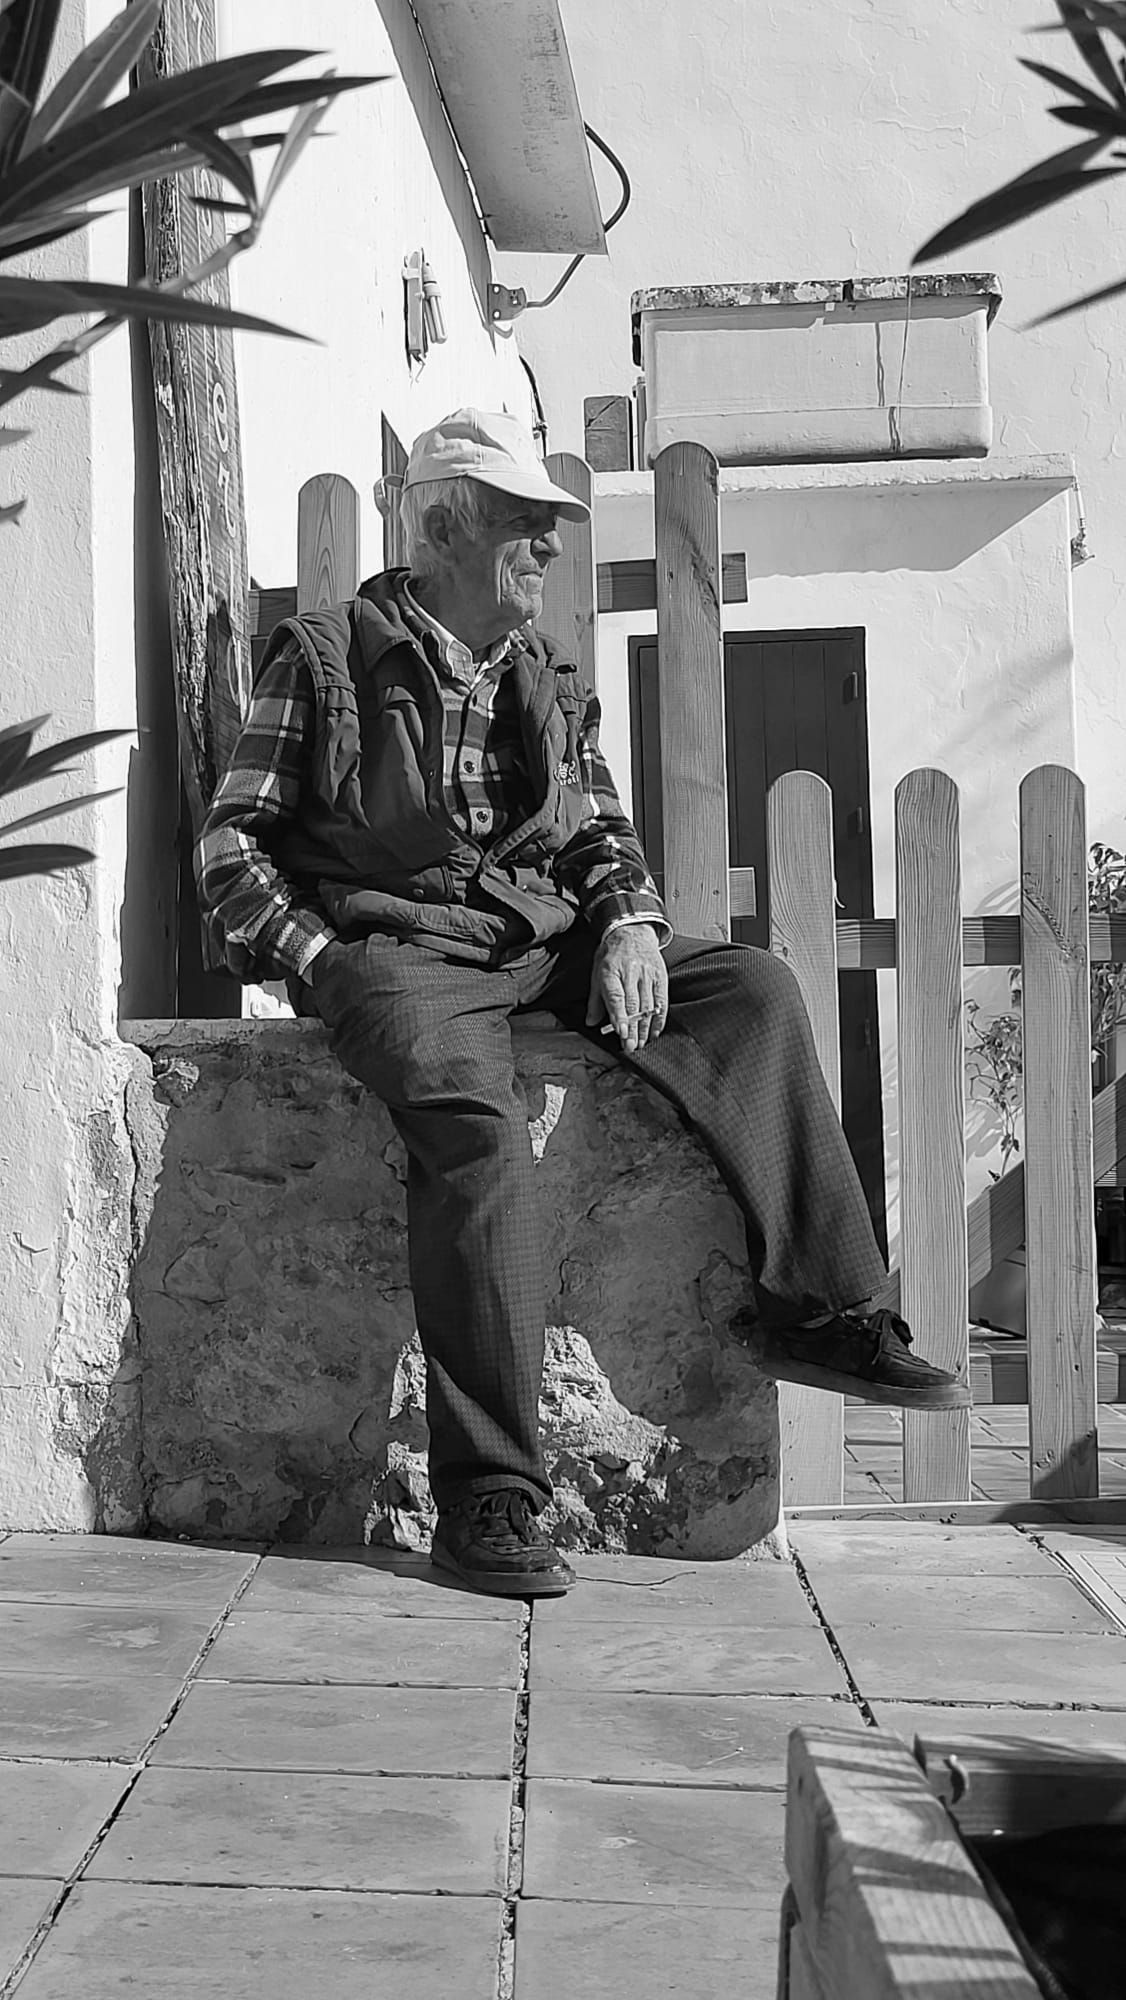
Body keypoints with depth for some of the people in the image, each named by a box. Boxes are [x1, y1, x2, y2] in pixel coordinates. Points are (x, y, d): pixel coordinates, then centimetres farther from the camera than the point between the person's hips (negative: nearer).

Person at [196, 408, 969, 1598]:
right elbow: (233, 844, 2)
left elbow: (601, 831, 22)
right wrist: (320, 963, -13)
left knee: (752, 987, -11)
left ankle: (814, 1309, -12)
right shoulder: (325, 659, 3)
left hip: (543, 948, 6)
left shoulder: (546, 678, 19)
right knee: (473, 1122, -35)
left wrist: (629, 922, 0)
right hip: (398, 950, -6)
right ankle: (487, 1496, -34)